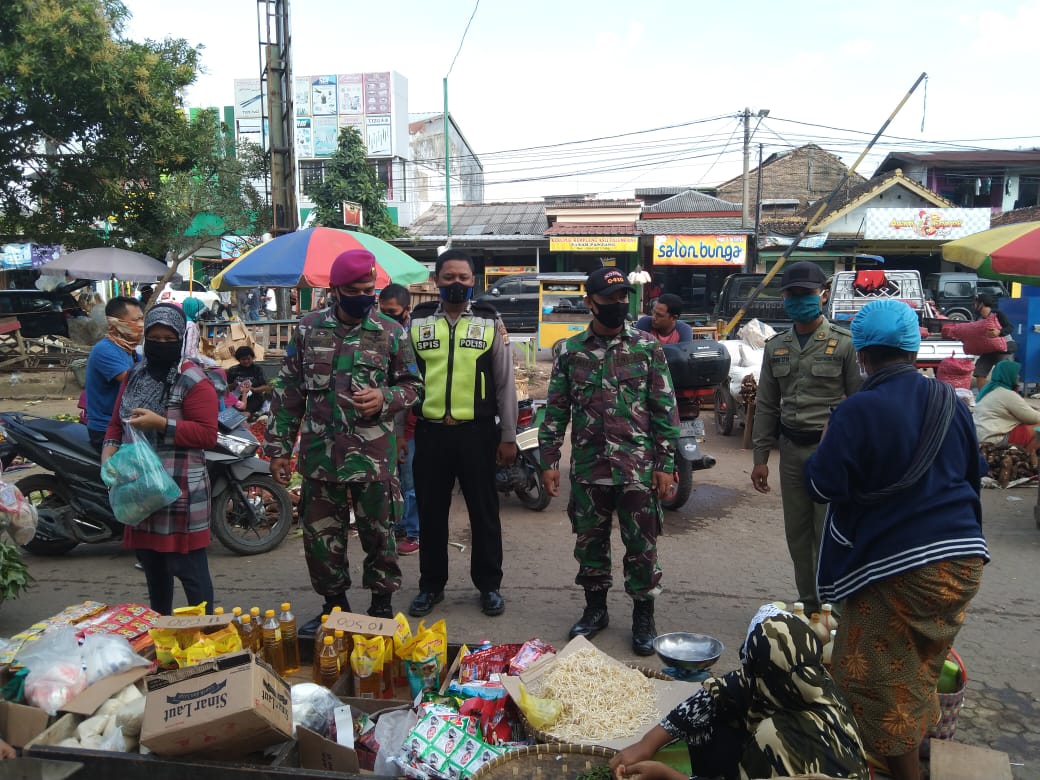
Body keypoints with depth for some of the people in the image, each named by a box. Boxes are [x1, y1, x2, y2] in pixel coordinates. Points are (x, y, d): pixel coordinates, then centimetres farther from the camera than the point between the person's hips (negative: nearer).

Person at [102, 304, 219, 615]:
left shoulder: (193, 381, -11)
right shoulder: (135, 375, 13)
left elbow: (207, 435, -16)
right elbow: (117, 421, 19)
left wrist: (161, 424, -24)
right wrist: (110, 448, -1)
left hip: (180, 489, -8)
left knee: (190, 569, -3)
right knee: (152, 566, 20)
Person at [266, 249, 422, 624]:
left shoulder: (392, 333, -1)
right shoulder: (308, 328, 4)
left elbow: (412, 385, 6)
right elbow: (288, 392, 7)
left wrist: (384, 398, -16)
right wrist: (279, 447, 5)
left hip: (372, 454, -2)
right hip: (320, 453, 2)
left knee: (378, 533, 9)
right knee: (320, 535, 12)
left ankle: (382, 607, 28)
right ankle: (335, 605, 31)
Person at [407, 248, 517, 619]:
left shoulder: (490, 322, 2)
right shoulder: (418, 322, 6)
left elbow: (505, 383, 3)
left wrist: (508, 435, 0)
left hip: (477, 432, -1)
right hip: (430, 432, 2)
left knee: (484, 512, 8)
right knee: (431, 512, 11)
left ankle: (489, 585, 23)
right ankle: (431, 585, 26)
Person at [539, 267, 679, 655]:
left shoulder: (647, 347, 0)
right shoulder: (570, 351, 4)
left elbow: (665, 409, -1)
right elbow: (556, 411, 6)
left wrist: (666, 464, -5)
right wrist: (549, 461, 2)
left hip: (638, 468, -2)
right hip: (588, 469, 2)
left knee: (642, 545, 6)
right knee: (589, 542, 13)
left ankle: (643, 616, 23)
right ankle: (595, 608, 32)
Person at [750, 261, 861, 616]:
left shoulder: (844, 343, -4)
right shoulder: (776, 346, 11)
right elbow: (766, 406, 13)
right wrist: (760, 458, 9)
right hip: (791, 450, 5)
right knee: (797, 534, 11)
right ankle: (808, 607, 25)